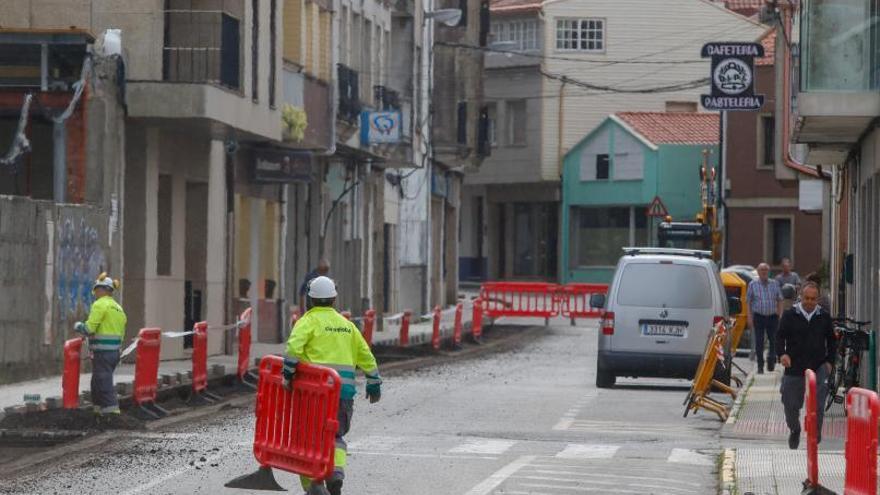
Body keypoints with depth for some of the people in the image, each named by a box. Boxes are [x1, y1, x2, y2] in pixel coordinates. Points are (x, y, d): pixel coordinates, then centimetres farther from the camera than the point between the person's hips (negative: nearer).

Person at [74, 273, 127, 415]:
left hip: (102, 353, -9)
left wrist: (78, 326, 3)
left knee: (105, 387, -6)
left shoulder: (100, 304, -11)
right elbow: (121, 333, 16)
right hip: (115, 351, 9)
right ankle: (99, 411, 23)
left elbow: (88, 328, -17)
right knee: (97, 384, 19)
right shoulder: (118, 308, 14)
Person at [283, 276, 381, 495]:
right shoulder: (346, 324, 16)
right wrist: (374, 384, 25)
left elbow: (294, 346, -19)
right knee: (335, 435, 15)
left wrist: (288, 373, -16)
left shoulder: (308, 321, 0)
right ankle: (336, 474, -9)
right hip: (344, 390, 4)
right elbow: (365, 355, 18)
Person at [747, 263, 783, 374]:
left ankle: (771, 362, 19)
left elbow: (780, 300, 12)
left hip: (772, 316, 1)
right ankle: (760, 366, 6)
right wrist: (750, 317, -2)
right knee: (759, 343, 0)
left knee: (773, 341, 3)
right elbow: (748, 302, 5)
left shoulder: (774, 284, 7)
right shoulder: (753, 284, 4)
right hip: (758, 316, -1)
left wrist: (780, 315, 3)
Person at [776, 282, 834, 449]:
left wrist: (829, 361, 6)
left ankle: (815, 435, 2)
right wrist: (782, 353, -18)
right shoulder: (789, 315, 2)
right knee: (791, 404, 8)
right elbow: (780, 336, 1)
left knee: (817, 404, -11)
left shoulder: (824, 316, 7)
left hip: (818, 368, 0)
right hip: (794, 367, 0)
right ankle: (794, 430, 35)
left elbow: (831, 340, 16)